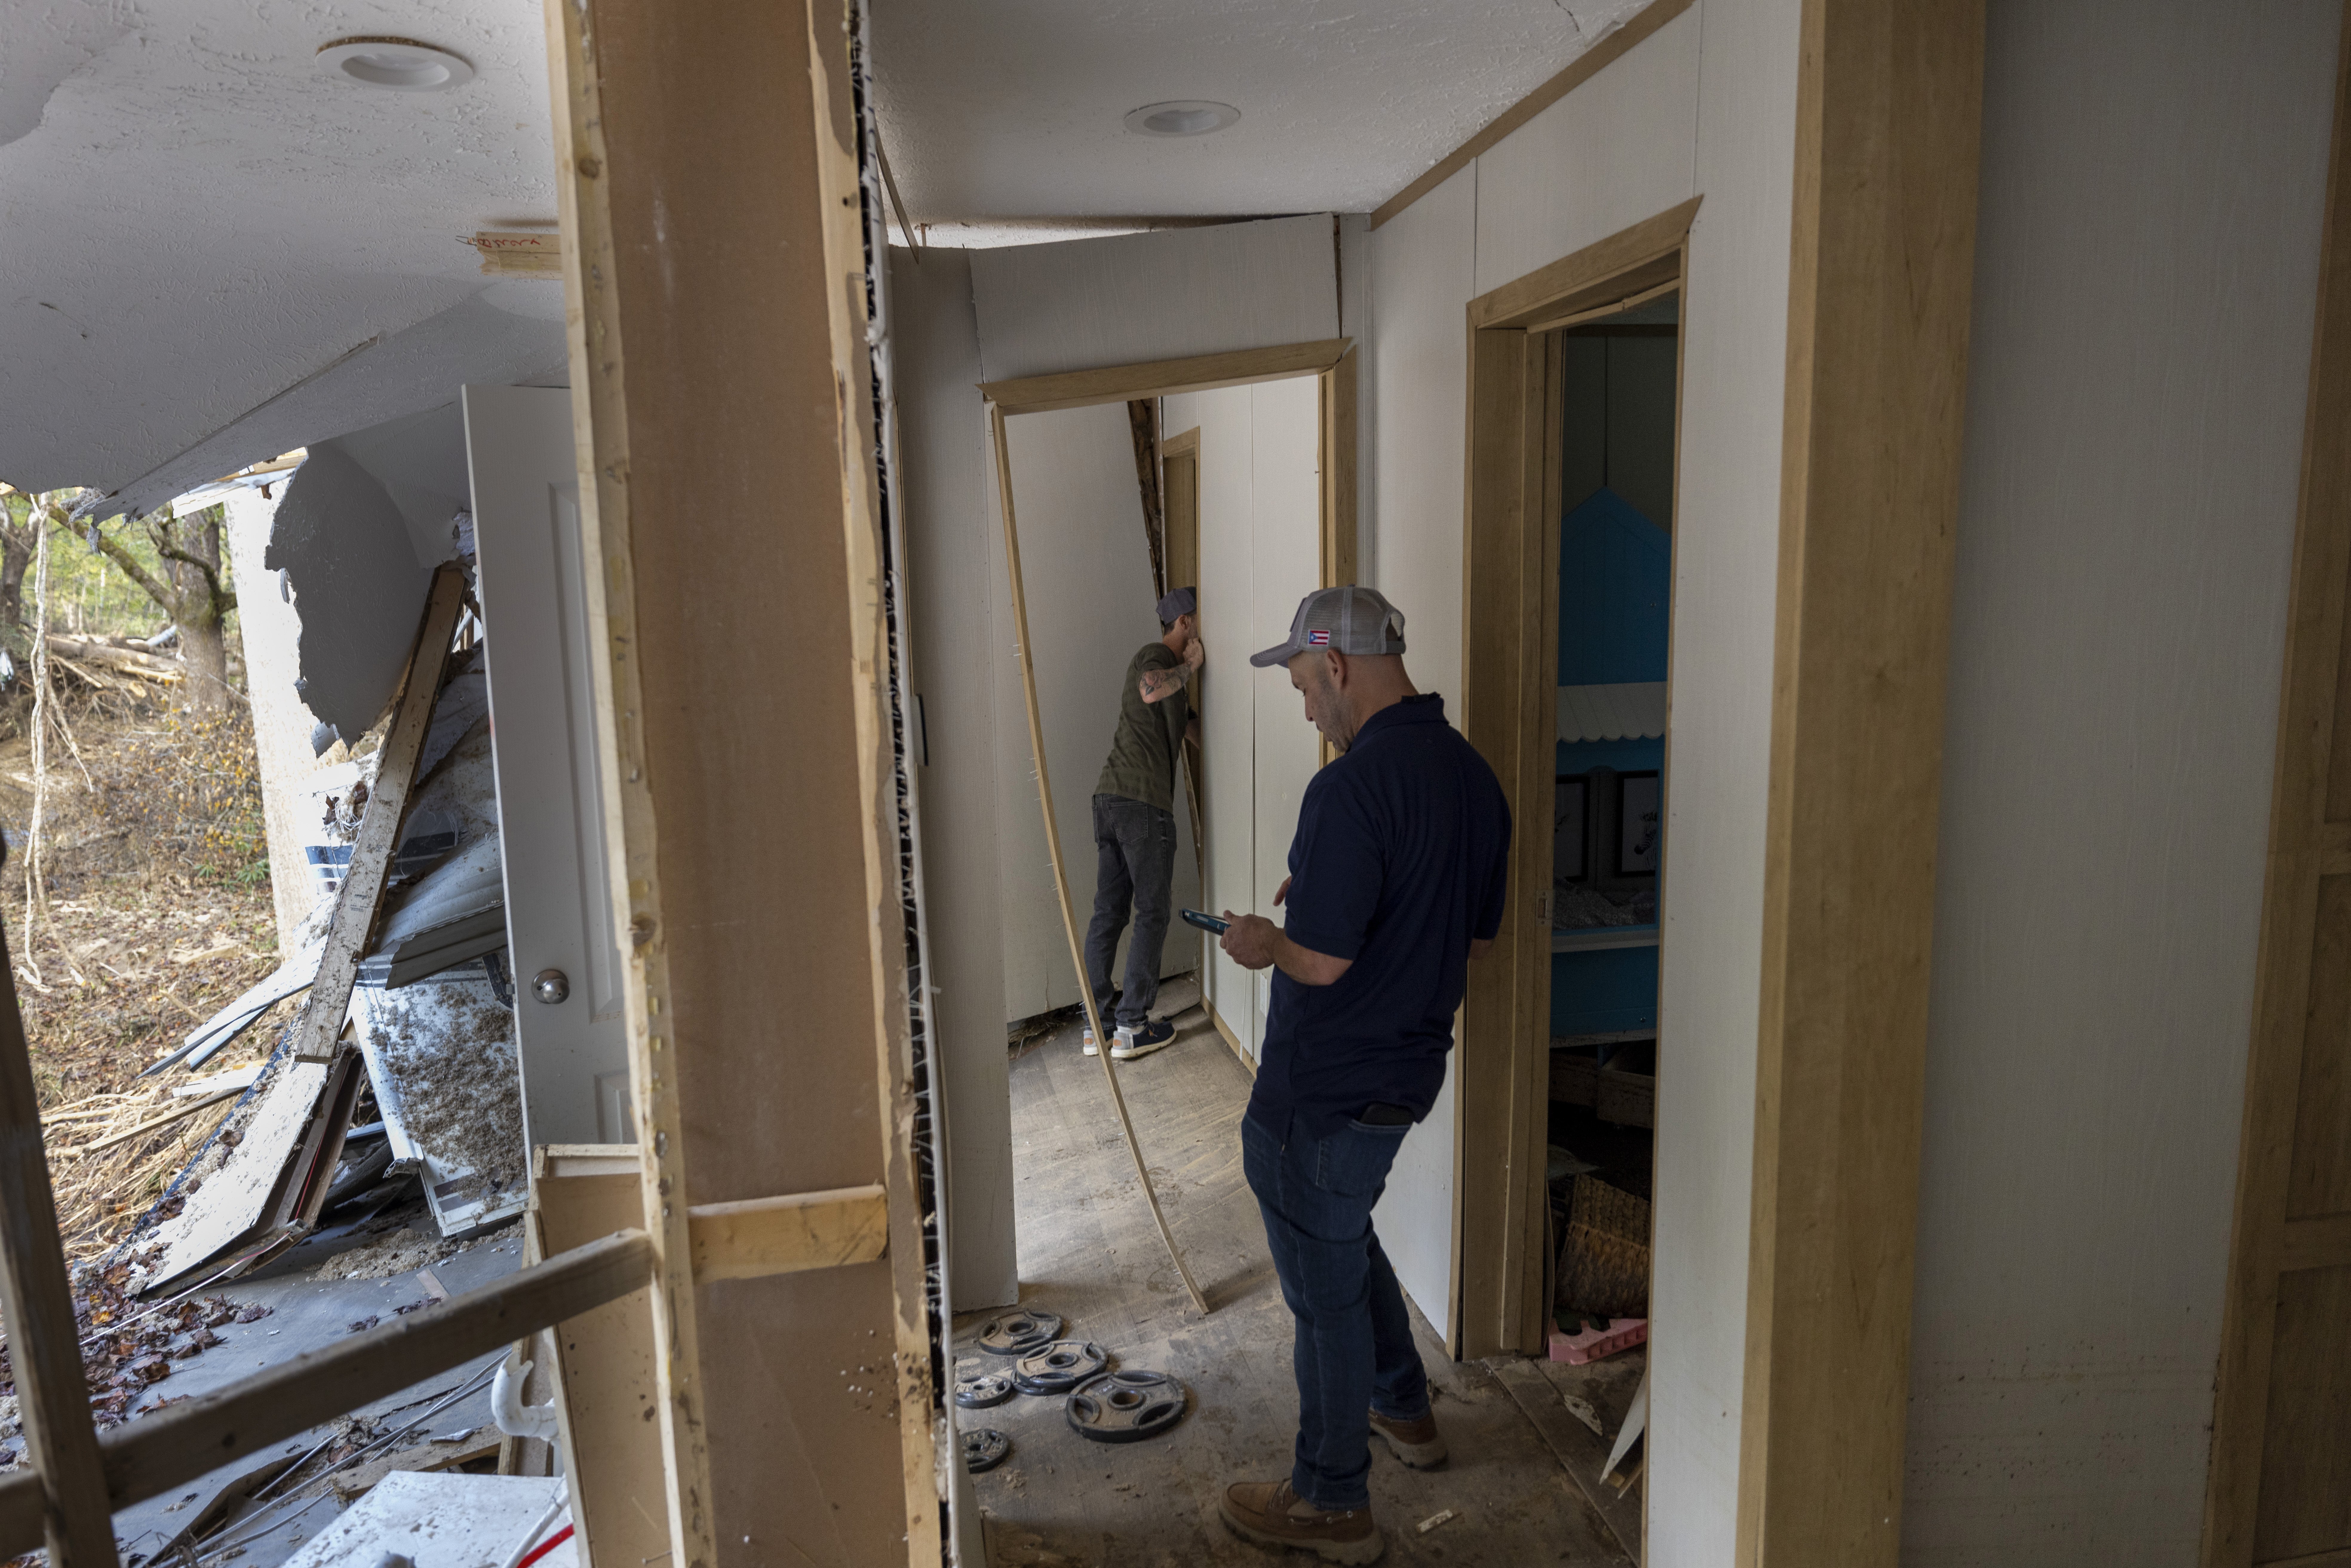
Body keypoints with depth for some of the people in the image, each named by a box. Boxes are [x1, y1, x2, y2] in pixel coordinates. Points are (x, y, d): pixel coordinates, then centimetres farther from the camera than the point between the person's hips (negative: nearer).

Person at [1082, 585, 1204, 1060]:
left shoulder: (1173, 667, 27)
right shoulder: (1156, 656, -3)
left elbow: (1196, 730, 31)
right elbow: (1150, 689, -28)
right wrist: (1190, 667, -12)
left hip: (1110, 798, 9)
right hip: (1143, 802, -9)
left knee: (1108, 912, 10)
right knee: (1153, 914, 0)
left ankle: (1096, 1024, 14)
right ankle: (1131, 1028, 3)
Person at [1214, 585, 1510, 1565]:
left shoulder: (1352, 788, -25)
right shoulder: (1474, 774, 3)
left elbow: (1321, 959, -27)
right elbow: (1478, 936, 12)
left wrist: (1262, 943, -5)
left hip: (1327, 1086, -9)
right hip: (1410, 1067, 9)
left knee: (1325, 1283, 8)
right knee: (1341, 1234, 30)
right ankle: (1404, 1410, 46)